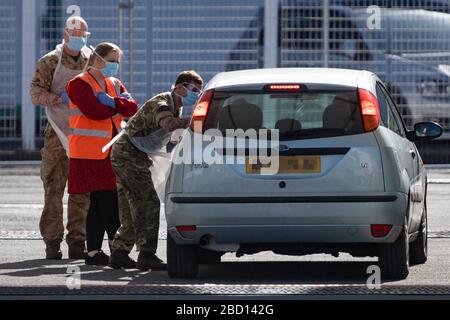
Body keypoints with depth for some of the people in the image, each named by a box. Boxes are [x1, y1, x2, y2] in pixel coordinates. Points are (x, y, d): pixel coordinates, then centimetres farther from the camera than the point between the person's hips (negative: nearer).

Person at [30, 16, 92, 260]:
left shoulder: (91, 63, 11)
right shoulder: (50, 62, 2)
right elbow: (35, 92, -6)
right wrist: (58, 98, -22)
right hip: (57, 134, -3)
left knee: (82, 192, 2)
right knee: (54, 189, -5)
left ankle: (77, 240, 6)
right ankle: (52, 241, -1)